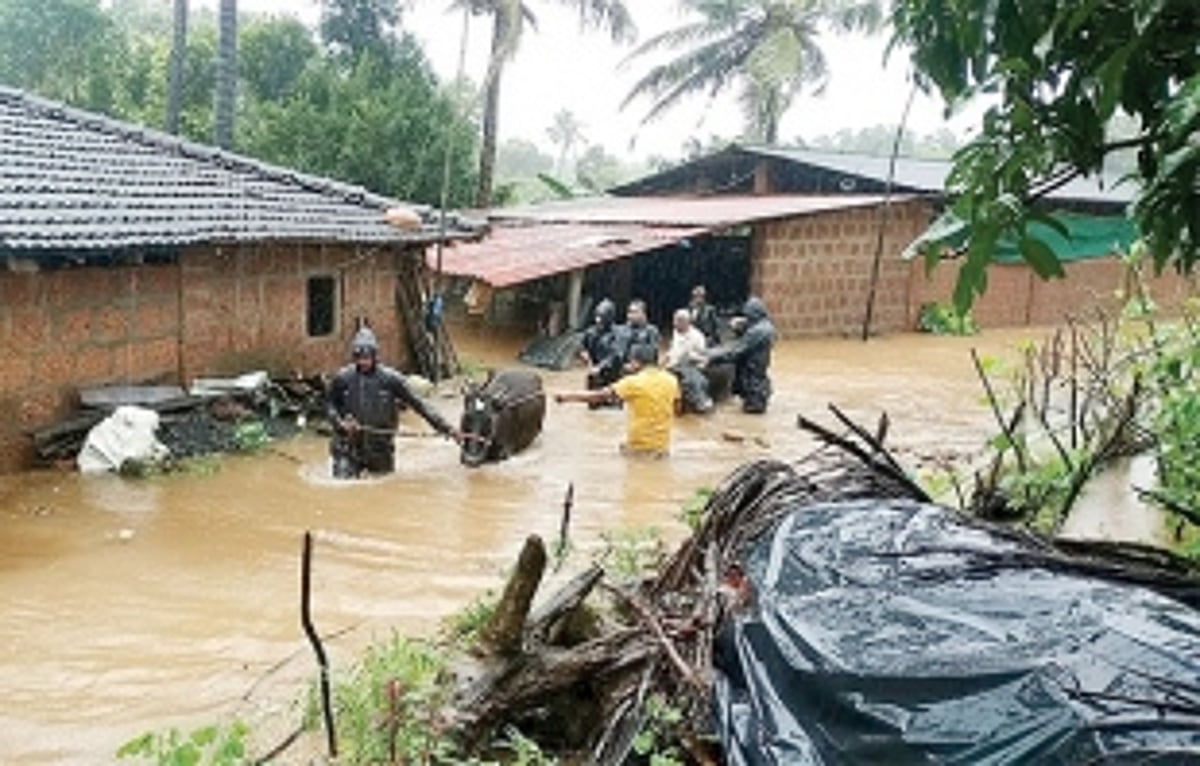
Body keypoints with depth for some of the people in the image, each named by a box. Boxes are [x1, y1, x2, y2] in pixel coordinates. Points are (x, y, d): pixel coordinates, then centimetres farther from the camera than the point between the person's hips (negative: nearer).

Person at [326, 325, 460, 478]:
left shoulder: (390, 378, -9)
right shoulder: (342, 378, -5)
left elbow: (418, 404, -7)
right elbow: (330, 405, 8)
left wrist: (445, 428, -9)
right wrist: (340, 422, -13)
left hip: (381, 448, 0)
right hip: (349, 448, 0)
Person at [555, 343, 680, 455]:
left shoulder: (634, 382, -14)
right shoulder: (671, 380, 1)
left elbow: (600, 395, -10)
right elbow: (676, 409, 13)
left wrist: (566, 397, -1)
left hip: (638, 447, -5)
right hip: (662, 446, 5)